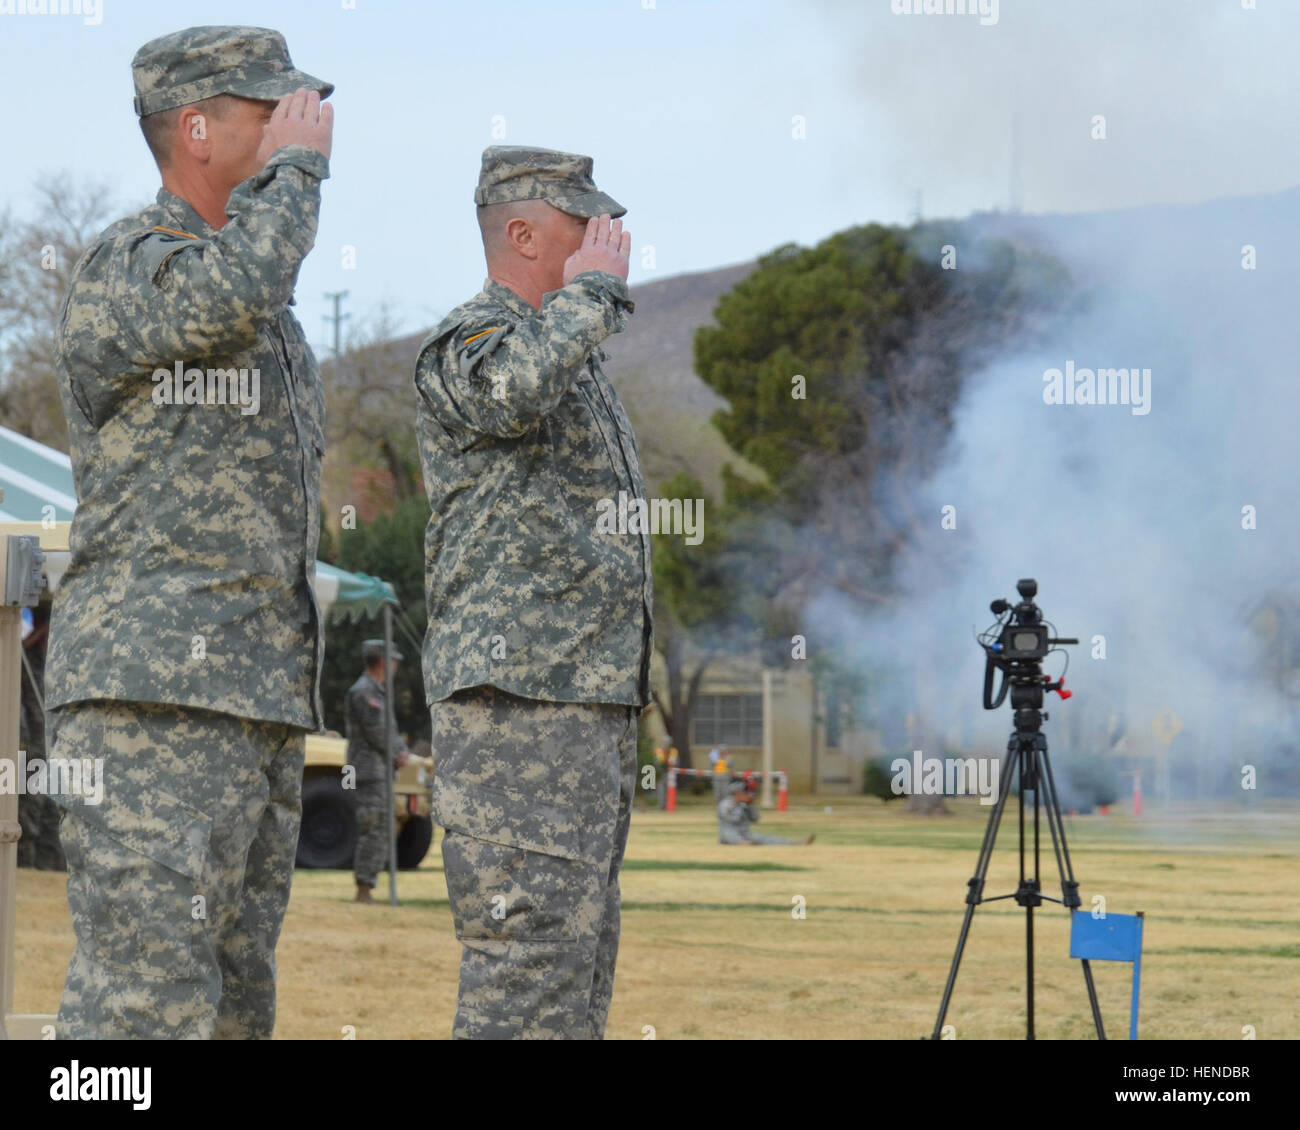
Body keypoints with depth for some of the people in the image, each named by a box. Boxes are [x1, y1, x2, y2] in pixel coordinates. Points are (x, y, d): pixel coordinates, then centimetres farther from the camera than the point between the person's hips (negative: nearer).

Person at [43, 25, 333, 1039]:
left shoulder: (269, 322, 21)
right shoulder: (123, 270, -6)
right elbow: (223, 296, -31)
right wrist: (295, 164, -14)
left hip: (252, 704, 9)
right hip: (147, 695, -9)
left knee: (230, 1004, 8)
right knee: (144, 1002, -15)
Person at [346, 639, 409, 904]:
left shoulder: (378, 692, 19)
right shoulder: (363, 691, -13)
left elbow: (391, 733, 20)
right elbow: (377, 734, -19)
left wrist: (401, 752, 0)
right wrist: (396, 755, -4)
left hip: (381, 772, 10)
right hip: (370, 772, -10)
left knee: (378, 835, 9)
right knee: (374, 833, -12)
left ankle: (365, 893, 10)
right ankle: (363, 893, -13)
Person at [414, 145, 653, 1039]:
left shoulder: (574, 357, 22)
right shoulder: (467, 343, -8)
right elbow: (508, 391, -34)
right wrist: (597, 286, -19)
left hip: (590, 699, 10)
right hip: (518, 699, -10)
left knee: (580, 957, 9)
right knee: (530, 963, -14)